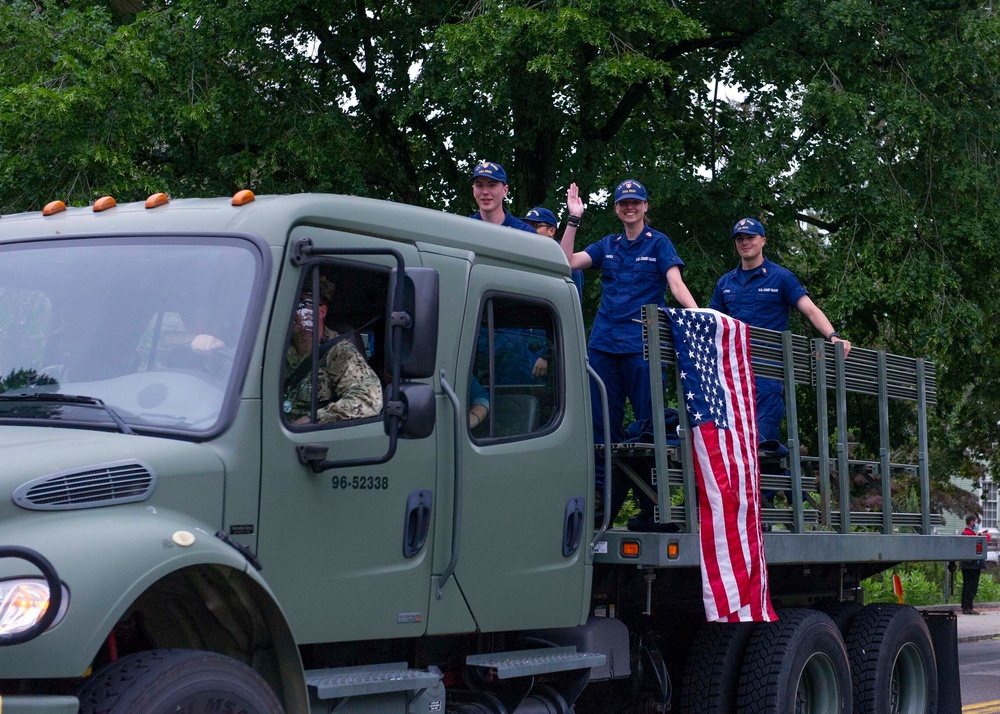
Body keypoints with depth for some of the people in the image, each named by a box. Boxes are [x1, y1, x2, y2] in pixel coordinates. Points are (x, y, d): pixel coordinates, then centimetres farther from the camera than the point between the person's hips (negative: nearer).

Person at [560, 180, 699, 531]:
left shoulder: (658, 243, 5)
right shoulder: (608, 246, 16)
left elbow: (676, 284, -7)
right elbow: (568, 262, 7)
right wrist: (573, 220, 1)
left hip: (642, 342, -4)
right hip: (604, 341, 4)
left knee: (648, 421, -3)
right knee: (602, 420, 3)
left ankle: (650, 507, 0)